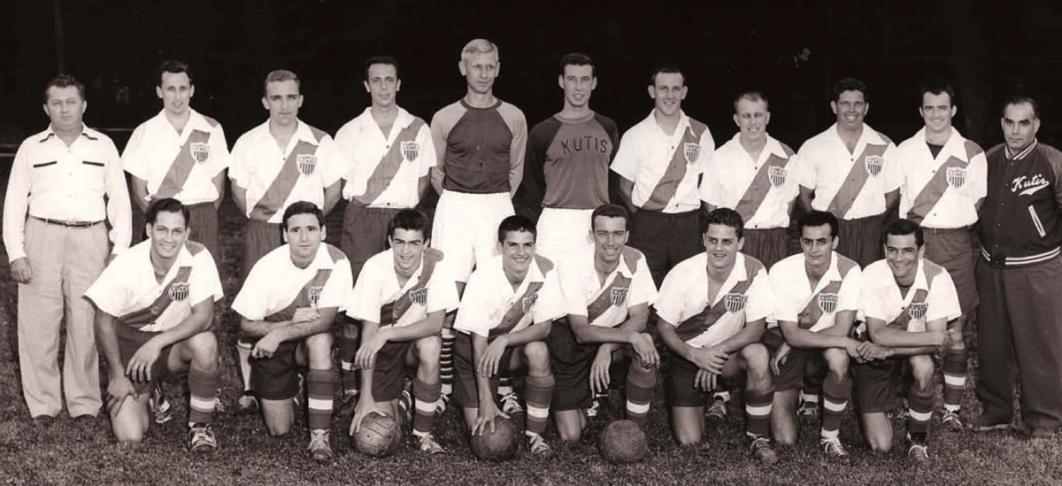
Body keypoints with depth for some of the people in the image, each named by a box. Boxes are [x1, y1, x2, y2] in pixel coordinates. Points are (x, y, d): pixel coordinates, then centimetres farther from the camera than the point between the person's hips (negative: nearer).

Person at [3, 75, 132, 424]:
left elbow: (119, 199, 9)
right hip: (43, 239, 0)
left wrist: (120, 249, 0)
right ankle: (42, 404, 8)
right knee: (38, 323, -1)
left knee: (87, 323, 1)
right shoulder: (31, 148, 8)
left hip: (90, 240, 0)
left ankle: (85, 403, 11)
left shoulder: (103, 146, 9)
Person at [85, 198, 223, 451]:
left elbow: (204, 316, -22)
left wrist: (158, 342, -31)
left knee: (205, 343, -35)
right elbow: (104, 320, -8)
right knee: (129, 436, -13)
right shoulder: (126, 265, -18)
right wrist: (118, 376, -8)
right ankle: (145, 396, 24)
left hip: (175, 342, 0)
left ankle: (200, 423, -12)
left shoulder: (198, 258, -19)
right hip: (130, 343, 0)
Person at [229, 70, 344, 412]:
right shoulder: (248, 143, 4)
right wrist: (256, 215, -7)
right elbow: (239, 192, 8)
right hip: (261, 234, 0)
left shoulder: (320, 143, 2)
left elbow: (333, 191, 8)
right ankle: (249, 387, 7)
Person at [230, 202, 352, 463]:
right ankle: (294, 388, 31)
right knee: (279, 429, -5)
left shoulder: (336, 262, -21)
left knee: (320, 338, -37)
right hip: (270, 346, 0)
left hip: (314, 338, 0)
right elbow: (246, 326, -12)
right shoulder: (268, 267, -20)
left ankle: (320, 435, -27)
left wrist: (279, 334, -34)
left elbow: (325, 320, -23)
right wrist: (292, 321, -25)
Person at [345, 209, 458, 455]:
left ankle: (423, 434, -17)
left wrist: (386, 334, -37)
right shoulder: (375, 268, -21)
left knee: (430, 345, -35)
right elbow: (369, 331, -21)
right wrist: (366, 397, -24)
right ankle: (400, 401, 27)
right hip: (382, 347, 0)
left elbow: (435, 323, -24)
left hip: (415, 341, 0)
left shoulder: (435, 264, -20)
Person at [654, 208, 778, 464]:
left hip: (731, 352, 0)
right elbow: (664, 328, -11)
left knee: (758, 355, -35)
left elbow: (756, 328, -16)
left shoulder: (753, 272, -19)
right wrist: (695, 354, -28)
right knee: (688, 440, -9)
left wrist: (717, 352, -28)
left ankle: (758, 438, -15)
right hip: (688, 354, 0)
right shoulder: (683, 274, -19)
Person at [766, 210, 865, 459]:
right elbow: (791, 334, -23)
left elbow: (841, 329, -25)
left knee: (839, 359, -38)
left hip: (827, 338, 1)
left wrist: (791, 344, -25)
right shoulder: (782, 271, -22)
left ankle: (830, 436, -15)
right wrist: (845, 342, -32)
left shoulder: (849, 270, -20)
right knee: (785, 438, -9)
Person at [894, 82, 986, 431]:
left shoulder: (971, 153, 4)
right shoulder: (905, 151, 7)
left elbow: (979, 203, 8)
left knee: (955, 326, 0)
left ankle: (952, 408, 7)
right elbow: (894, 199, 10)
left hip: (955, 244, -1)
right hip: (914, 241, 1)